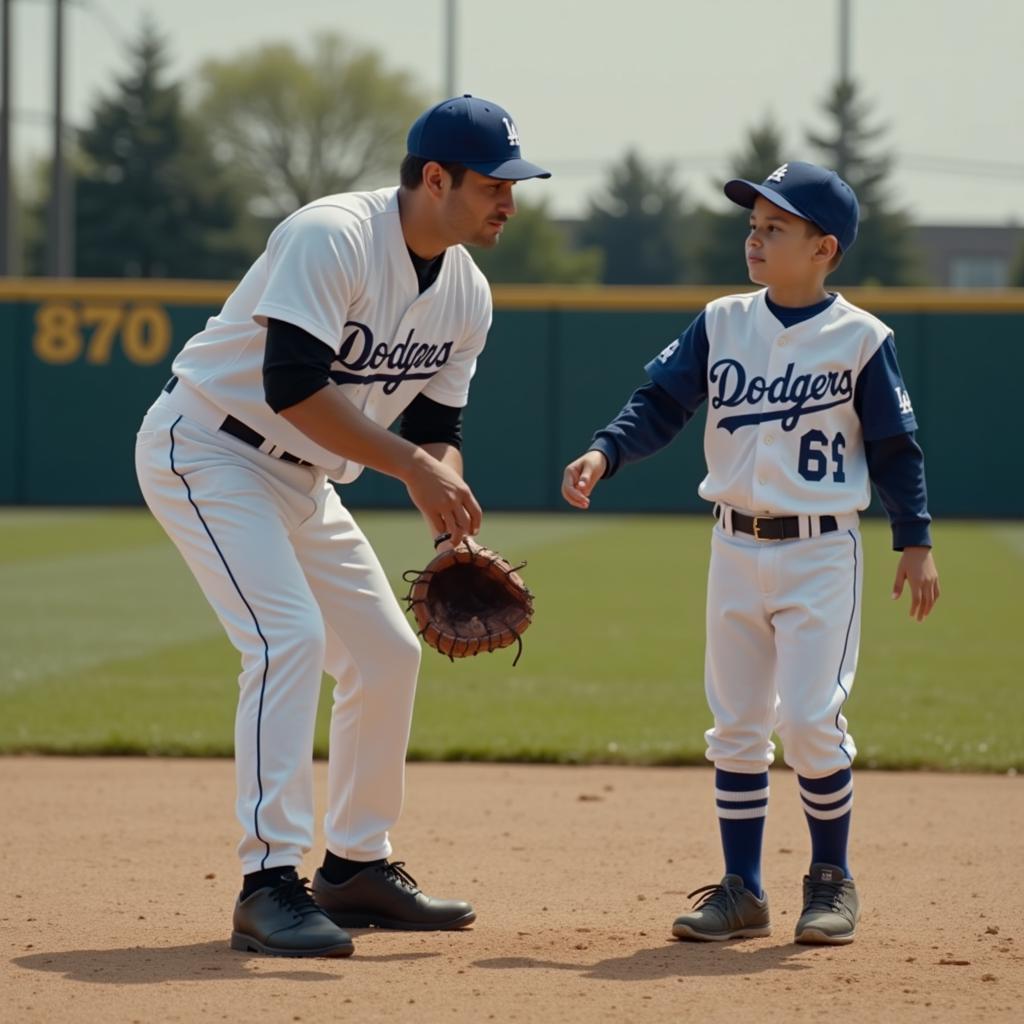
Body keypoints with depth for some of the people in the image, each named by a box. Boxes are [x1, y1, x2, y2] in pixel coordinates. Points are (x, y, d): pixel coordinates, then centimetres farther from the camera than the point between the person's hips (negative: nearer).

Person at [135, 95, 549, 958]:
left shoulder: (467, 295, 0)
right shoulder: (332, 239, -25)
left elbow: (436, 425, 7)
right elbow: (291, 387, -33)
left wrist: (452, 520, -12)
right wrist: (412, 467, -31)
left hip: (303, 481, 9)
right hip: (206, 452, -9)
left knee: (387, 652, 9)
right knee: (290, 634, -23)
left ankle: (357, 868, 22)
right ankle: (271, 883, -23)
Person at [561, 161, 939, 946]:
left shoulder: (860, 338, -5)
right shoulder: (721, 324, 4)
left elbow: (895, 447, -2)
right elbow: (661, 404, 0)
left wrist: (916, 540, -7)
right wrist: (605, 454, -16)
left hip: (820, 555, -4)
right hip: (735, 549, 4)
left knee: (809, 719, -10)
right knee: (736, 726, 7)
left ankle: (833, 878, 10)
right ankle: (742, 890, 16)